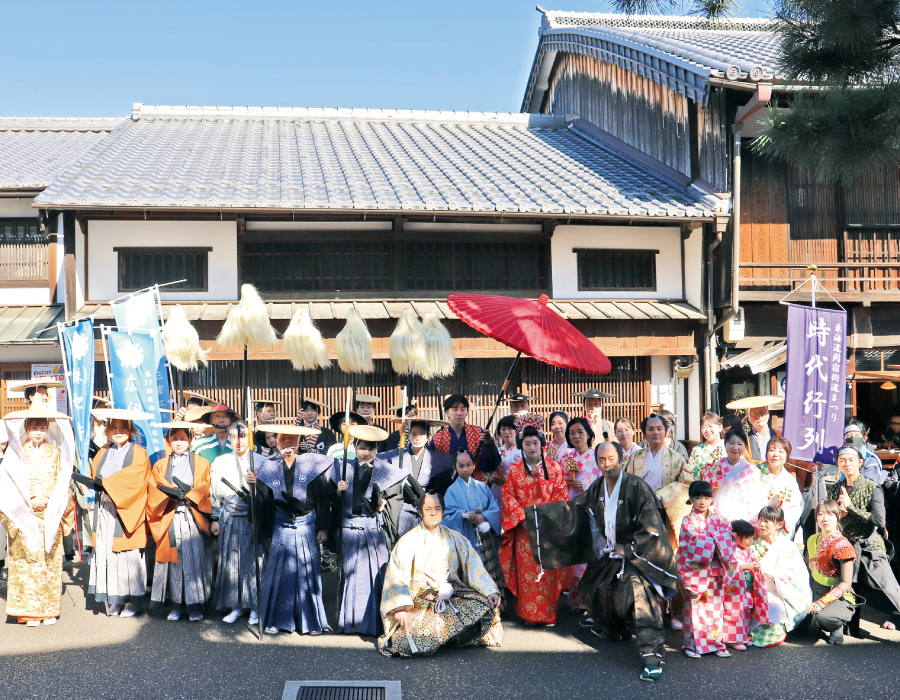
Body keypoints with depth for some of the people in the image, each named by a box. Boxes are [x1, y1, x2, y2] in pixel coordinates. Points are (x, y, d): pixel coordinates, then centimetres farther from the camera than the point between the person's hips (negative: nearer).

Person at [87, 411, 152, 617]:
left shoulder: (139, 453, 0)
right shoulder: (103, 454, 17)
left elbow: (132, 480, -12)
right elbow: (94, 476, 19)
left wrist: (105, 483, -15)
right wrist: (94, 485, -2)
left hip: (127, 511, -5)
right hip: (105, 512, 5)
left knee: (129, 555, -5)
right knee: (106, 552, 2)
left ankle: (133, 600, 4)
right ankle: (114, 599, 9)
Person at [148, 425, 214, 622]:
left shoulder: (202, 463, 11)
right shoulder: (160, 466, 15)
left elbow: (204, 489, 0)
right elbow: (155, 493, 3)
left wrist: (186, 494, -16)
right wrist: (179, 493, -14)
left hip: (194, 519, -2)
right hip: (170, 519, 2)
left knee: (194, 559, -6)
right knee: (174, 559, 1)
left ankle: (195, 606, 1)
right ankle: (176, 605, 10)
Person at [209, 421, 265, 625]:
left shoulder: (261, 461, 0)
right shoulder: (220, 462, 9)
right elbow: (215, 493, 12)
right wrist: (215, 519, 8)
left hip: (253, 518, -2)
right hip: (229, 519, 2)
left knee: (254, 560, -1)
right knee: (231, 561, 4)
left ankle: (255, 607, 11)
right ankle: (235, 606, 16)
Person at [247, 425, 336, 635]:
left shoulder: (312, 464, -1)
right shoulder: (269, 467, 5)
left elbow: (323, 498, -2)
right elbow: (262, 503, 0)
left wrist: (323, 527, -5)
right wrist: (254, 485, -15)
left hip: (307, 529, -1)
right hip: (281, 529, 1)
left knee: (308, 574, 4)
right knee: (279, 574, 5)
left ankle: (311, 621, 15)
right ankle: (276, 620, 17)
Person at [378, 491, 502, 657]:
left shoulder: (453, 539, 11)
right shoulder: (409, 541, 1)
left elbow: (473, 566, 5)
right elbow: (397, 576, -7)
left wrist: (490, 591, -8)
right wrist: (400, 608, -20)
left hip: (450, 594, 4)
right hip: (419, 598, -4)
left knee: (486, 605, -18)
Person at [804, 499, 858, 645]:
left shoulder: (842, 545, -12)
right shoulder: (812, 540, 9)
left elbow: (846, 583, -16)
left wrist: (822, 602, -26)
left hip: (838, 598, -6)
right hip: (815, 594, 6)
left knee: (821, 616, -36)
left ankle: (837, 626, -1)